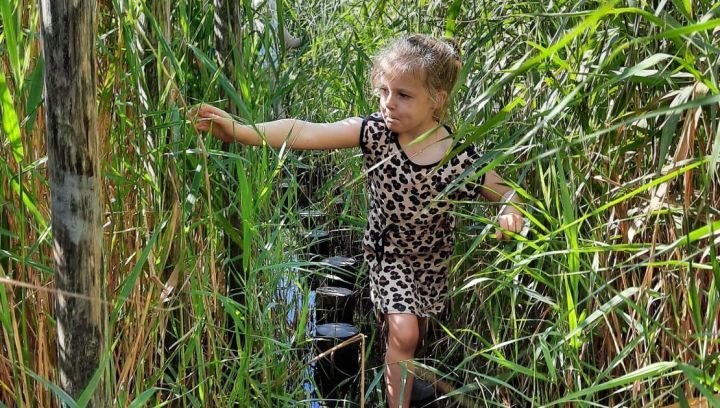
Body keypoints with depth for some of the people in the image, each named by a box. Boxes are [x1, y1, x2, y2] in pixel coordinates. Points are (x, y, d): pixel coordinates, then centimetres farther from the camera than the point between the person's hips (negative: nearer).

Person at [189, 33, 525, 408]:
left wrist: (511, 214, -40)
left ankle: (403, 372, 56)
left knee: (416, 330, 22)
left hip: (432, 257, 1)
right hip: (387, 250, -1)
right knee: (403, 334, -9)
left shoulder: (462, 161, -29)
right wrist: (239, 131, -49)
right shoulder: (375, 131, -28)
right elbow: (306, 133, -37)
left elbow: (509, 196, -15)